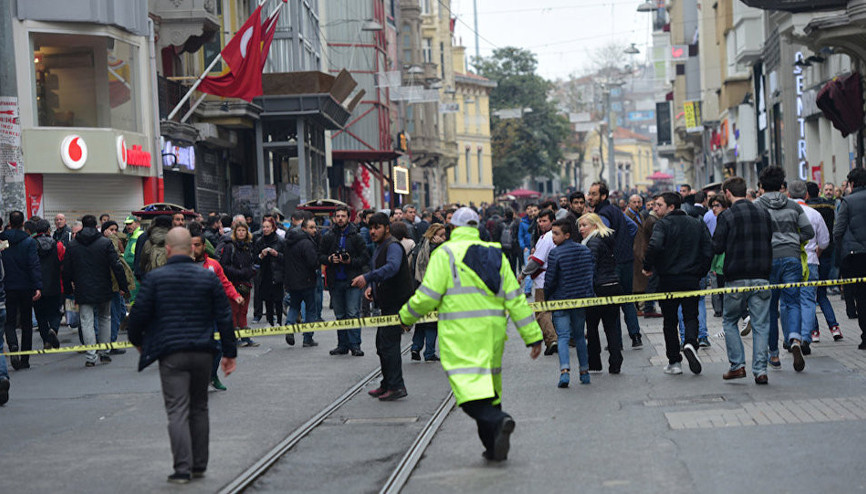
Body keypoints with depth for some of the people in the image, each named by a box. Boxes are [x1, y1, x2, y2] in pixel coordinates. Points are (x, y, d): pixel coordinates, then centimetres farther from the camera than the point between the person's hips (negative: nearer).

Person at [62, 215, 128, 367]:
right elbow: (117, 266, -7)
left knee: (87, 322, 0)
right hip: (103, 290, 0)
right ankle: (104, 353, 17)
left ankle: (90, 356, -8)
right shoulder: (105, 243, -4)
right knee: (105, 319, 16)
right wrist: (123, 286, -1)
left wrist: (68, 289, 16)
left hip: (83, 291, 0)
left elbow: (66, 270, 6)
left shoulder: (72, 245, 2)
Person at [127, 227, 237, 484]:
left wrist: (138, 341, 18)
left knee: (178, 411, -2)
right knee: (199, 408, 16)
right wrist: (229, 352, 11)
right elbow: (224, 317, 4)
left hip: (171, 353, -3)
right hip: (202, 352, 3)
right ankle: (199, 465, 21)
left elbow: (139, 314, -2)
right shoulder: (209, 277, 2)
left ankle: (183, 468, -8)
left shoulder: (154, 278, -4)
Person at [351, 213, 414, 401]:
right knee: (382, 343, 15)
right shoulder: (380, 248, 18)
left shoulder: (393, 246, -14)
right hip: (388, 304, 10)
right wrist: (370, 287, 4)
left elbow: (392, 267, -34)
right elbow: (376, 272, 25)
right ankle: (387, 384, 24)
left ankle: (396, 386, -9)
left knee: (388, 343, -12)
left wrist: (367, 278, -43)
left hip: (397, 301, -10)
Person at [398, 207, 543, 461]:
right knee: (489, 386, 16)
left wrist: (406, 316, 11)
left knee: (469, 386, -11)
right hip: (493, 330, 6)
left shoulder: (445, 253, -3)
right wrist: (533, 335, 11)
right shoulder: (495, 254, 12)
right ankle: (494, 447, 16)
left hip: (460, 333, -5)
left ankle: (498, 421, -35)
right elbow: (515, 298, 10)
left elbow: (428, 296, -8)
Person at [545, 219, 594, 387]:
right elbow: (592, 275, 10)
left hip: (560, 300, -5)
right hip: (581, 299, 5)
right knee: (579, 335, 17)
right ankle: (584, 372, 18)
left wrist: (545, 299, 4)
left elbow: (550, 280, -11)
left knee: (563, 336, -4)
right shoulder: (586, 250, 6)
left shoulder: (555, 253, -12)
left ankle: (564, 370, -22)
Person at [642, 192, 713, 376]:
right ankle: (691, 343, -19)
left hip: (668, 280, -3)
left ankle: (674, 362, 8)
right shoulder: (697, 224, 9)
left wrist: (647, 267, -10)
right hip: (692, 279, 3)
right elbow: (709, 249, 4)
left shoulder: (663, 224, -8)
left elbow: (654, 246, -25)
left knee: (669, 321, 8)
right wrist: (701, 272, 12)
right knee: (691, 316, 12)